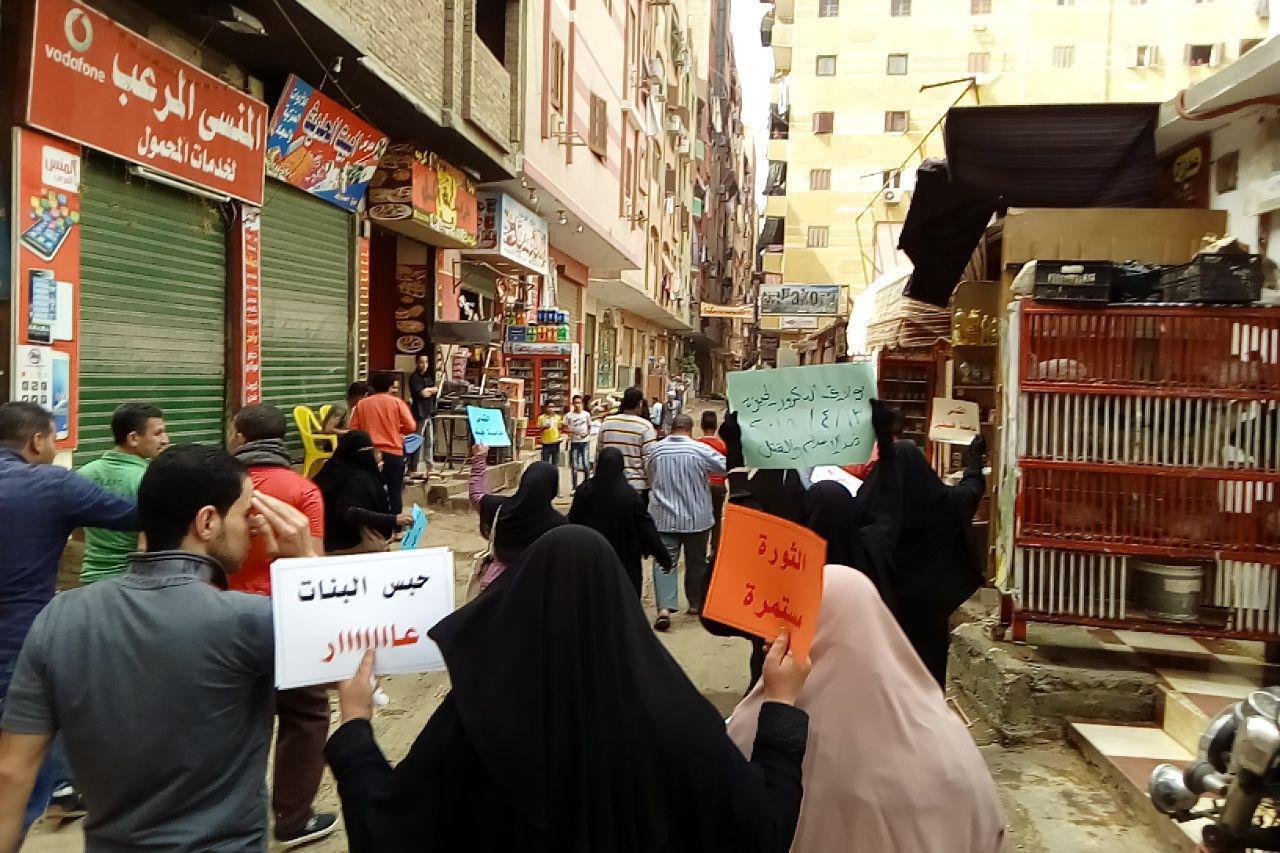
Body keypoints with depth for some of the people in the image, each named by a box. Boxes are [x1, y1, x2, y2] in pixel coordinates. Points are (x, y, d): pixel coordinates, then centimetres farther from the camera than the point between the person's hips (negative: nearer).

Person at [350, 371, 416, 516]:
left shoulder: (362, 404, 4)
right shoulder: (397, 402, -4)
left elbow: (354, 429, 5)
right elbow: (411, 426, -9)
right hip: (393, 452, -3)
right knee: (395, 491, 6)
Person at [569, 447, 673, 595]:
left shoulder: (584, 491, -9)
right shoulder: (629, 495, -17)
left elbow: (572, 523, 2)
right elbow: (647, 529, -13)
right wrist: (665, 558, -5)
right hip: (625, 560, -3)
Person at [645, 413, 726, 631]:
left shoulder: (655, 450, 0)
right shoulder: (700, 450, -10)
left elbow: (649, 476, 15)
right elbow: (727, 467, -2)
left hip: (664, 517, 1)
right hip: (696, 517, -1)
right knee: (696, 562, 15)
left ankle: (664, 608, -16)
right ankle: (696, 603, 27)